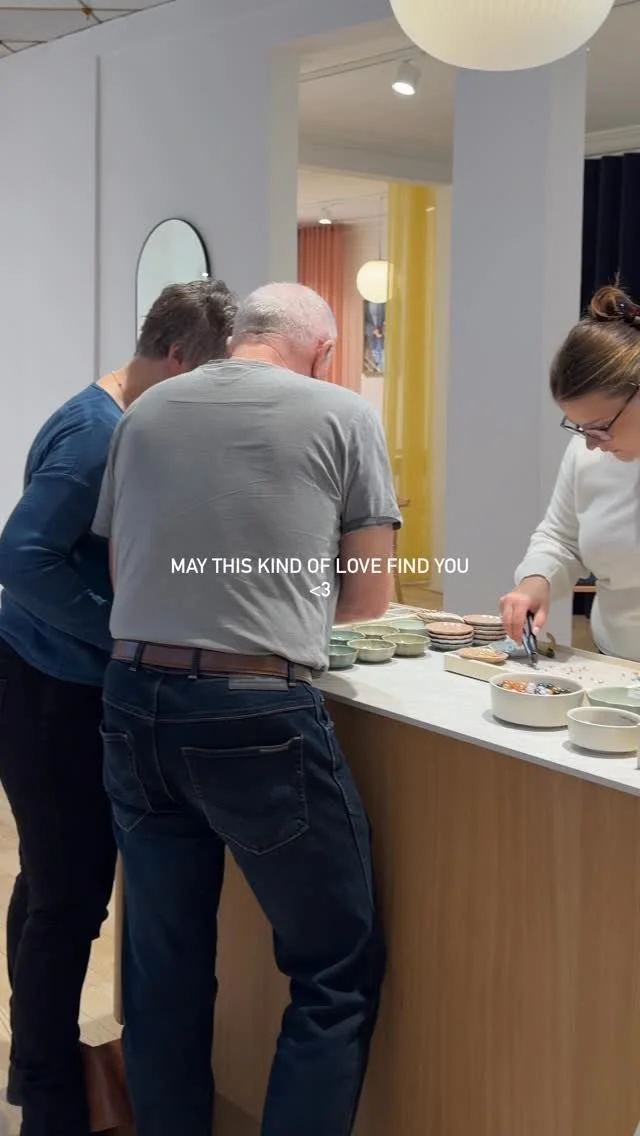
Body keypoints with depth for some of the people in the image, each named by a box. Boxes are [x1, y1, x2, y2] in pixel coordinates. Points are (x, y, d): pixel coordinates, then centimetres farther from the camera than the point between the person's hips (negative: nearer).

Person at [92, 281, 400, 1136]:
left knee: (164, 968, 18)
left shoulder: (145, 412, 12)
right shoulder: (343, 415, 2)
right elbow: (370, 595, 6)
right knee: (338, 970, 11)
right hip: (257, 715, -5)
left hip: (135, 704, 5)